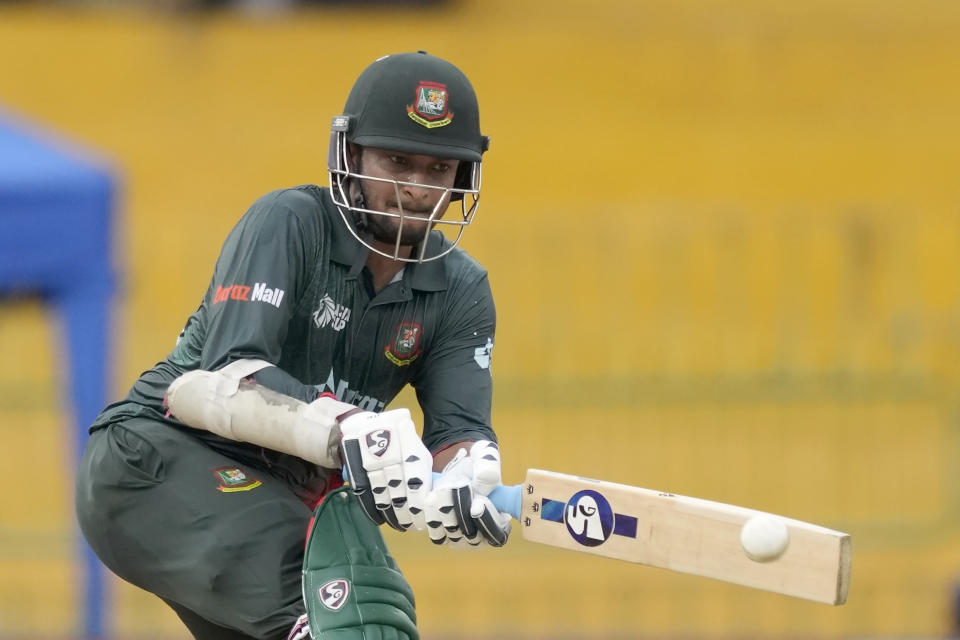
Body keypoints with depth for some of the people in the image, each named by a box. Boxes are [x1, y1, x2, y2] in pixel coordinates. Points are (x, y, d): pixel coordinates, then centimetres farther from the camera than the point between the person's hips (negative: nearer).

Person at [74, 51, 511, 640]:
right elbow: (229, 378, -27)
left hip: (279, 493, 8)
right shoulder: (288, 224, -14)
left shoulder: (461, 291, 4)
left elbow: (460, 426, -9)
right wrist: (348, 434, -44)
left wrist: (468, 479, -35)